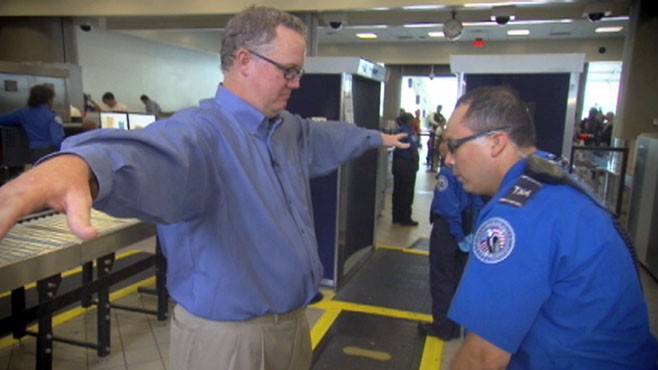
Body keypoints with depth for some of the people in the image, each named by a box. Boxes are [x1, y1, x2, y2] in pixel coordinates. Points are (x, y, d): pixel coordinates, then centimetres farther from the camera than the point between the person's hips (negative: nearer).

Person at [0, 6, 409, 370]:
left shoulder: (291, 130, 5)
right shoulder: (201, 131, -23)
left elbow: (330, 137, 25)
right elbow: (150, 155, -45)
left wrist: (378, 137, 40)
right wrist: (78, 166, -67)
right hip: (229, 334, -8)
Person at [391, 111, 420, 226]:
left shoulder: (397, 131, 9)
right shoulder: (410, 132, -14)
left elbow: (394, 147, 10)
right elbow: (414, 150, -19)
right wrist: (416, 163, -7)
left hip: (397, 163, 7)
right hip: (408, 164, -7)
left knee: (397, 191, 12)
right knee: (407, 193, 1)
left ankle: (397, 217, 19)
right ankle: (405, 218, 7)